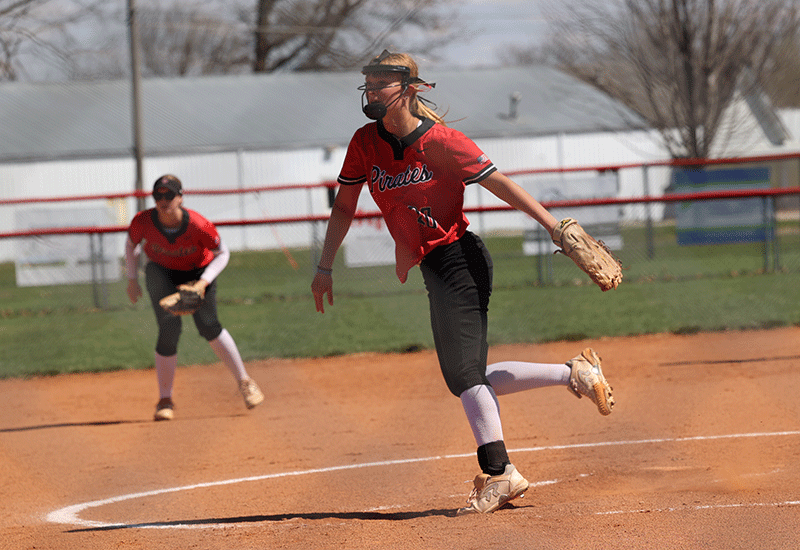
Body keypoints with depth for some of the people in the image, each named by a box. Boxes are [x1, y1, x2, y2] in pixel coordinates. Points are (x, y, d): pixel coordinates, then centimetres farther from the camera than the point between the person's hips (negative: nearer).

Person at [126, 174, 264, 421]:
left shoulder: (198, 225, -32)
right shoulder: (143, 222, -26)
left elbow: (222, 253, -16)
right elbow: (131, 244, -3)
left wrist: (204, 281, -28)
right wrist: (132, 279, -2)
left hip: (197, 271, -1)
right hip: (161, 273, 1)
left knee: (208, 325, -16)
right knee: (169, 330, -13)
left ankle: (244, 381, 2)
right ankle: (165, 400, 1)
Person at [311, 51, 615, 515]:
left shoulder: (439, 141, -14)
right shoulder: (365, 143, 3)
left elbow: (500, 184, -13)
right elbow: (345, 206, 12)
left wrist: (557, 228, -19)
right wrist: (325, 268, 8)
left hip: (459, 257, -8)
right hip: (433, 267, 8)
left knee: (462, 371, -14)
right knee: (469, 378, 10)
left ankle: (499, 473, -9)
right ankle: (573, 373, 19)